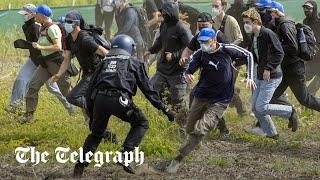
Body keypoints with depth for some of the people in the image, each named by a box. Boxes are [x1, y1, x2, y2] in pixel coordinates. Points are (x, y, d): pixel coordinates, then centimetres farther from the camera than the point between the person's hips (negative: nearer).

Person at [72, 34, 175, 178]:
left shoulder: (104, 63, 29)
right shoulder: (134, 63, 20)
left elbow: (91, 89, 26)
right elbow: (147, 88, 18)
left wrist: (92, 115, 31)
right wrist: (164, 109, 22)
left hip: (99, 99, 4)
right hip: (119, 100, -4)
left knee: (96, 134, 23)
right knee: (141, 124, 18)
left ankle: (80, 166, 14)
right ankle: (125, 155, 2)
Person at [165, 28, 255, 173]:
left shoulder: (227, 50, -11)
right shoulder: (200, 55, -6)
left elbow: (248, 55, 4)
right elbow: (188, 71, -11)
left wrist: (249, 77, -2)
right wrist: (187, 76, -36)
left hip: (219, 101, -4)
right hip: (200, 97, 4)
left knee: (200, 130, -16)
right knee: (190, 130, 11)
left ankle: (178, 159, -11)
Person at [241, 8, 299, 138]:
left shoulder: (268, 34, -18)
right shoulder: (253, 36, 9)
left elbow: (279, 53, -23)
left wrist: (268, 68, -28)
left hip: (271, 77, -9)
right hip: (260, 77, 9)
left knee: (261, 107, -13)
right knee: (255, 107, 9)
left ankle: (290, 112, 3)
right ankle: (270, 132, 22)